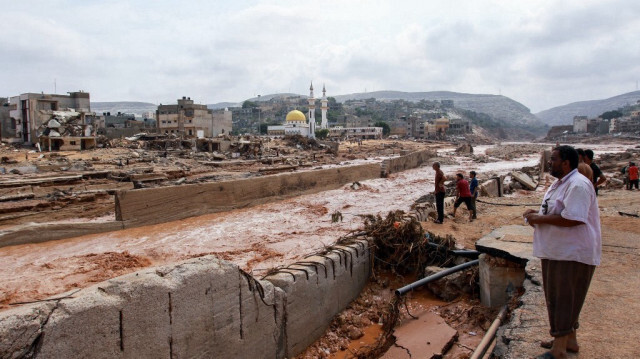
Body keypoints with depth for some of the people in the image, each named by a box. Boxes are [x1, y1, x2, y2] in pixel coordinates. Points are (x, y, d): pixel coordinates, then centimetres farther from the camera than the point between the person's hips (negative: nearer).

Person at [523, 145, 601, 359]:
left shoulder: (578, 185, -20)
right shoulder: (560, 183, 14)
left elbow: (572, 219, -29)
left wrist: (540, 219, -20)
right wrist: (537, 214, 6)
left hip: (572, 253, -11)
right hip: (557, 251, 11)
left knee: (562, 299, -3)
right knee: (558, 297, 18)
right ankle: (569, 340, 33)